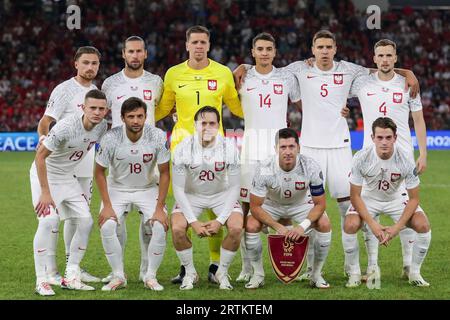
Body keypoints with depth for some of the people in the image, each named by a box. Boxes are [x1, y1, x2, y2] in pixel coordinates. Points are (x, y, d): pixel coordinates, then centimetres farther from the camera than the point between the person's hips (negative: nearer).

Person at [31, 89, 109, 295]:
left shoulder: (102, 127, -10)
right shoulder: (66, 127, -29)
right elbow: (40, 156, -24)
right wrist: (45, 192, -25)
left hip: (68, 177, 7)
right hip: (45, 174, -7)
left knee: (86, 221, -3)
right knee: (49, 220, -22)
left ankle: (71, 277, 6)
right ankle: (41, 280, -14)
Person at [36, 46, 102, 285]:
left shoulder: (96, 92, 12)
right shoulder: (64, 90, -9)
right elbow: (46, 120, -15)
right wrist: (43, 137, -36)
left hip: (85, 165, 7)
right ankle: (50, 271, -5)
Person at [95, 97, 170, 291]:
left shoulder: (157, 136, -21)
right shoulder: (111, 138, -22)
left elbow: (164, 173, -11)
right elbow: (99, 172, -9)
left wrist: (159, 208, -16)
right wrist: (107, 205, -14)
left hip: (147, 188, 0)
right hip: (117, 188, 0)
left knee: (160, 227, -21)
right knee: (106, 227, -21)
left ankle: (151, 276, -2)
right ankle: (118, 277, -4)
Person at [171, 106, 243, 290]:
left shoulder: (229, 148, -20)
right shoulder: (183, 149, -21)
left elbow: (234, 187, -13)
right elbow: (178, 188, -16)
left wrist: (220, 220, -21)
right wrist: (193, 222, -23)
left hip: (222, 194, 0)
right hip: (191, 194, 0)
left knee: (236, 228, -24)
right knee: (177, 229, -24)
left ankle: (222, 272, 0)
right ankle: (190, 273, 1)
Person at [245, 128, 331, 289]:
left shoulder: (311, 168, -30)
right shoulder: (264, 169, -32)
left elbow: (320, 204, -21)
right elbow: (255, 206, -24)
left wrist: (303, 226, -36)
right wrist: (278, 227, -34)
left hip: (301, 204, 0)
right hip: (272, 204, 0)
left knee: (324, 225, -24)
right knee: (251, 226, -26)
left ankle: (316, 274, -4)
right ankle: (258, 275, -5)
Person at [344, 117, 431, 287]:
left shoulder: (406, 160, -27)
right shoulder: (361, 158, -27)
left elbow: (414, 199, -17)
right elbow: (355, 195, -18)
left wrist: (397, 227, -27)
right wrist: (372, 224, -28)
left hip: (396, 198, 1)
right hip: (368, 198, -1)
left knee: (423, 225, -22)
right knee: (350, 225, -28)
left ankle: (414, 273, 0)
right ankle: (354, 274, -6)